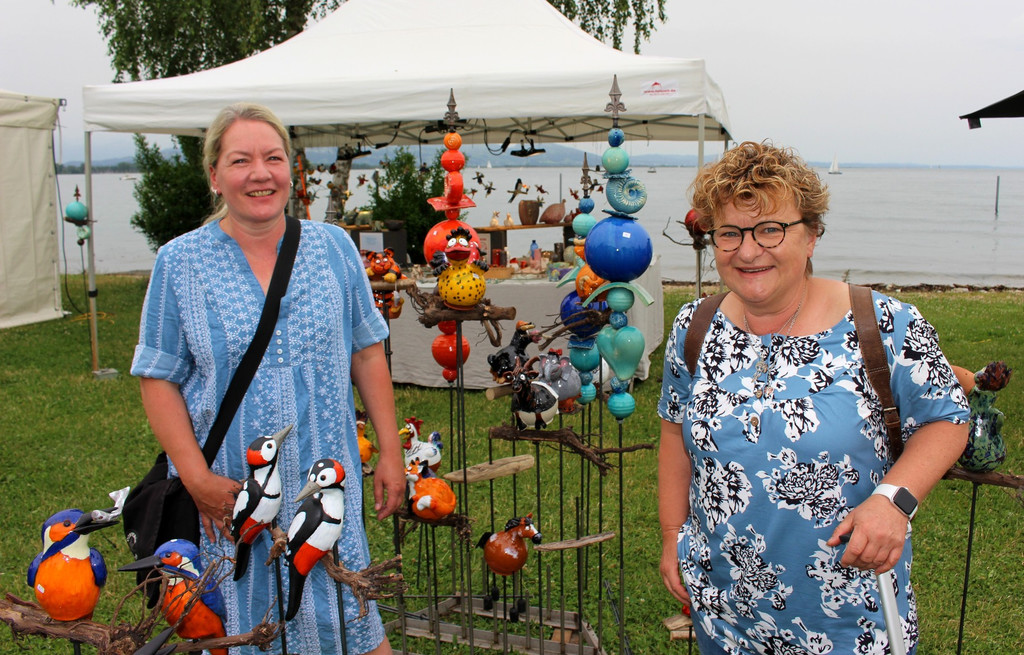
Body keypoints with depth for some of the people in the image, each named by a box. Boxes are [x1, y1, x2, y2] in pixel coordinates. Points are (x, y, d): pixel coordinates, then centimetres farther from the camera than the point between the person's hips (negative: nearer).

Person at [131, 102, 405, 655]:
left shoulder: (333, 247, 1)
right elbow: (159, 379, -2)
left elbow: (367, 353, 6)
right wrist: (197, 478, -10)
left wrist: (390, 452, 5)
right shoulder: (179, 262, -4)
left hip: (327, 485, 1)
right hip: (229, 493, -1)